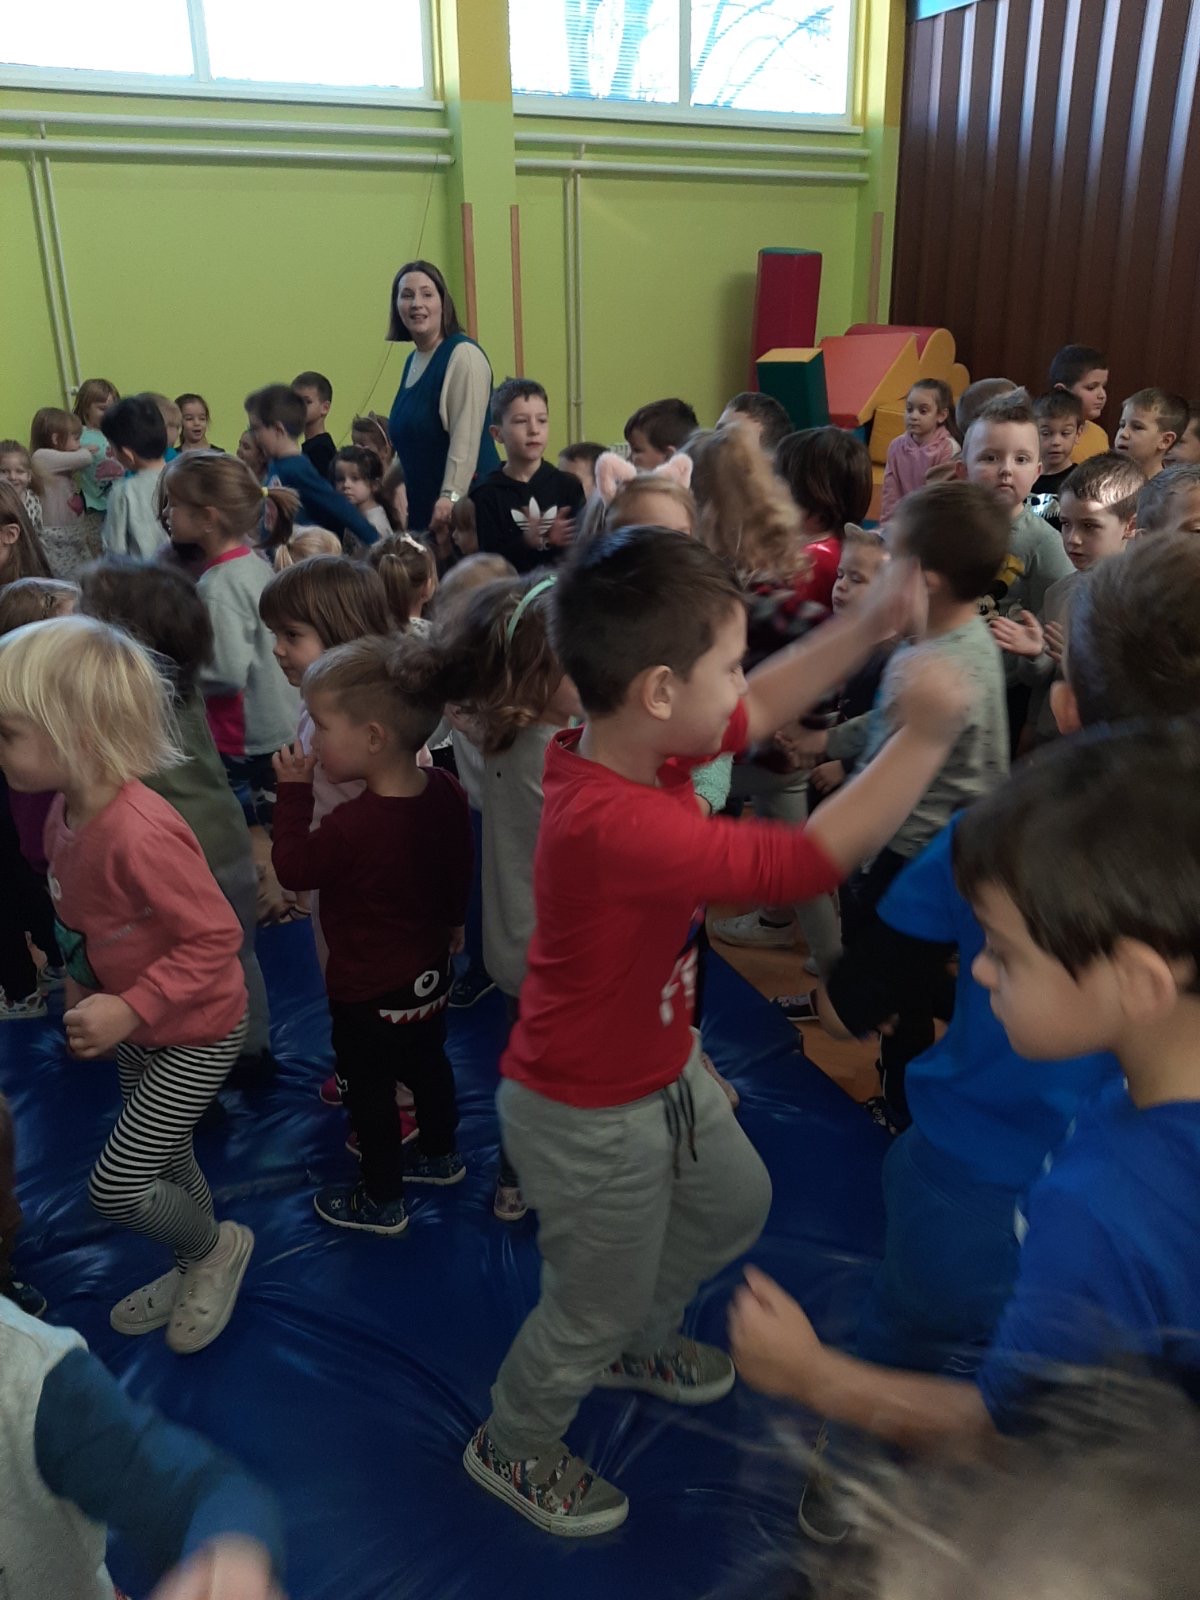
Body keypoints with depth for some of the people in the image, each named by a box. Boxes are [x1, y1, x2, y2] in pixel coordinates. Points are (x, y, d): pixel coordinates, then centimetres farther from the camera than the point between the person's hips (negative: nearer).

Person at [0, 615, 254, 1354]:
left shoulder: (140, 834, -35)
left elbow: (215, 937, -30)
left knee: (117, 1186, -3)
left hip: (197, 1033, -8)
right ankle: (201, 1269, 47)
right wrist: (84, 981, 2)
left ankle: (216, 1246, 26)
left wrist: (130, 1010, -29)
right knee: (164, 1161, 23)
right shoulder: (65, 813, -6)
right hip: (141, 1027, 9)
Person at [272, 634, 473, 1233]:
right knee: (427, 1064, 28)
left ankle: (381, 1200, 33)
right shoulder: (446, 791, -13)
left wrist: (294, 792, -12)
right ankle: (440, 1154, 49)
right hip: (430, 974, 7)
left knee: (369, 1092, 14)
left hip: (368, 993, -7)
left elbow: (294, 869, -16)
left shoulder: (352, 825, -35)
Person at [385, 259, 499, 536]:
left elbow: (466, 438, -19)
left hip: (464, 502, -7)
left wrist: (451, 497, -26)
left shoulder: (463, 355, -10)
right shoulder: (413, 360, 15)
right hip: (421, 503, 8)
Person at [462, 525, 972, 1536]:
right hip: (590, 1117, -9)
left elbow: (758, 713, 3)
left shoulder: (629, 741, -12)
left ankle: (639, 1344, 59)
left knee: (736, 1203, 31)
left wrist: (870, 628, -5)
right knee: (598, 1307, 17)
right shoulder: (617, 825, -40)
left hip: (665, 1067, 9)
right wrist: (924, 739, -33)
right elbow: (808, 860, -41)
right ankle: (512, 1449, 49)